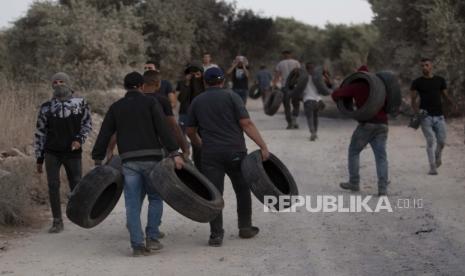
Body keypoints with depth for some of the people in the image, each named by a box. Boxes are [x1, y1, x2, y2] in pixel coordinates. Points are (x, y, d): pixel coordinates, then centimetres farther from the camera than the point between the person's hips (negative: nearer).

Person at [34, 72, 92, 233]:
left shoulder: (80, 103, 4)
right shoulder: (46, 107, 6)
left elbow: (87, 123, 4)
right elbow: (40, 133, 10)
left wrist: (80, 140, -15)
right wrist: (39, 158, 8)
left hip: (73, 153, -1)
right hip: (52, 153, 1)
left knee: (77, 186, 1)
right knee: (53, 185, -8)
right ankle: (57, 222, 0)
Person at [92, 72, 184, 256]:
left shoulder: (116, 108, 13)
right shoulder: (150, 103, 5)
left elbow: (104, 135, 11)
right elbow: (163, 129, -7)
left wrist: (98, 160, 16)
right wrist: (174, 153, -10)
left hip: (129, 161, 2)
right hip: (151, 158, -2)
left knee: (132, 204, 3)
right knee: (155, 198, 12)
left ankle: (137, 245, -2)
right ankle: (152, 238, 2)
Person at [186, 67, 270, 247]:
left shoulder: (197, 102, 9)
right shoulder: (231, 97, -1)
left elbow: (190, 131, 15)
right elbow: (246, 124, -10)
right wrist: (263, 146, -11)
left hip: (210, 154, 1)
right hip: (235, 151, -1)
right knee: (242, 190, 16)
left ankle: (216, 235, -2)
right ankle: (245, 228, 22)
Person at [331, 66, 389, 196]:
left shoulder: (356, 86, 2)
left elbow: (336, 94, 0)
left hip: (366, 124, -4)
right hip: (382, 125, 4)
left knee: (354, 151, 13)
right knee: (381, 156, 0)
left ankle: (354, 183, 13)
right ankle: (383, 188, -10)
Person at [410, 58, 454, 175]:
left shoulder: (440, 80, 9)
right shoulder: (417, 82, 3)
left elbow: (446, 96, 12)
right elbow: (413, 100, 2)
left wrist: (453, 104, -9)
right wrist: (417, 113, -15)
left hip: (439, 116, 2)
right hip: (425, 116, -2)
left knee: (441, 141, -2)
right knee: (431, 141, -11)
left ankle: (438, 157, 30)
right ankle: (432, 167, -5)